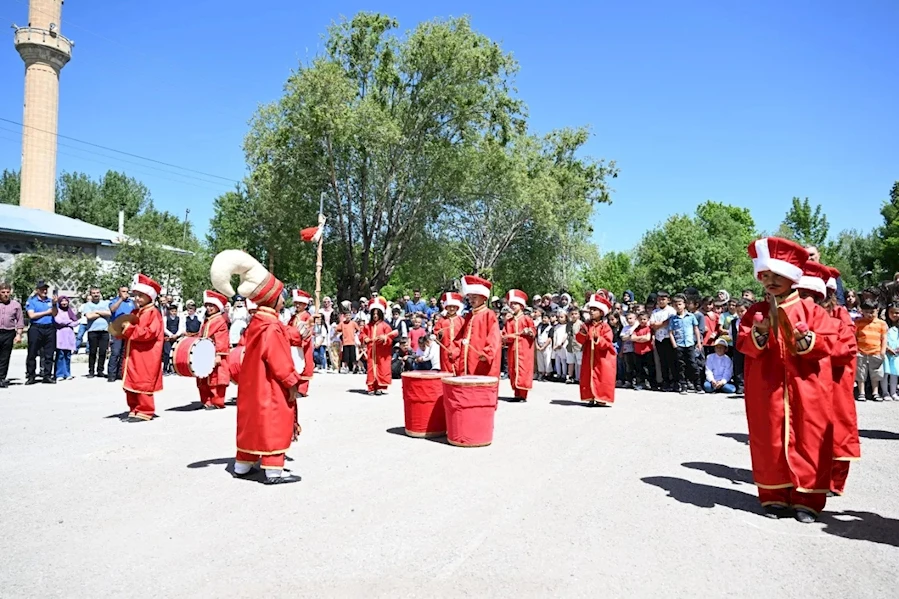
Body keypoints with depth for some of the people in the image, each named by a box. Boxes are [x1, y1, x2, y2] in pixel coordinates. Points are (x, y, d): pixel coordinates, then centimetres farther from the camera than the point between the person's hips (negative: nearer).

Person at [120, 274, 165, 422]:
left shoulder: (153, 312, -10)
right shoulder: (135, 313, 17)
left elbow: (150, 332, -22)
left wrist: (130, 329, -18)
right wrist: (124, 331, 5)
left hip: (146, 357, -9)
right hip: (133, 356, 9)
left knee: (143, 384, -6)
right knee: (131, 383, 12)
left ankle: (145, 412, 1)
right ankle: (134, 410, 20)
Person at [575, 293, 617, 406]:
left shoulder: (605, 327, -8)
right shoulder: (587, 326, 6)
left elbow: (606, 343, -15)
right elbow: (581, 341, 4)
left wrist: (597, 338, -31)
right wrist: (582, 333, -15)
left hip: (603, 358, -5)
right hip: (589, 357, 5)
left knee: (602, 378, -3)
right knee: (588, 377, 6)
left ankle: (602, 398, 3)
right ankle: (591, 397, 14)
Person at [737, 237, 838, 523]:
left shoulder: (811, 309, 1)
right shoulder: (755, 312, 5)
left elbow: (828, 343, -5)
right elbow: (743, 344, -2)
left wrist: (806, 339, -23)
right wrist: (759, 334, -21)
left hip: (806, 389, -1)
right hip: (767, 390, 1)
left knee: (808, 442, 2)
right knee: (770, 442, 6)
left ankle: (808, 499, 13)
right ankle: (774, 496, 17)